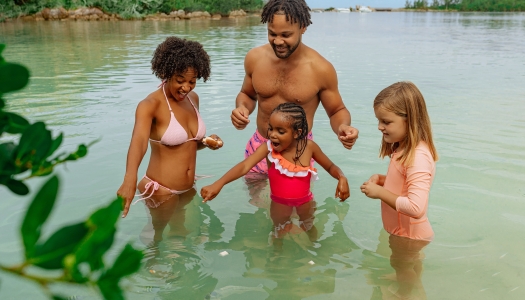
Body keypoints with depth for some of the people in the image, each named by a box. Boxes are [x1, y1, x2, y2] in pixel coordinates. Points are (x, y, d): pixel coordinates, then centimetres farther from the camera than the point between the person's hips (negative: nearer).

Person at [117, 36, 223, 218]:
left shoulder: (193, 99, 1)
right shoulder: (151, 104, -20)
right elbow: (139, 141, -39)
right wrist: (130, 180, -56)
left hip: (188, 189, 7)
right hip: (161, 191, -7)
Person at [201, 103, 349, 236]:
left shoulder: (309, 147, -20)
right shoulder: (268, 148, -26)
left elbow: (330, 167, -6)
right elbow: (244, 166, -40)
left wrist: (342, 178, -29)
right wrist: (218, 184, -56)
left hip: (305, 201, 1)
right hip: (280, 203, -1)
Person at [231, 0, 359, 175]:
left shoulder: (321, 69, -16)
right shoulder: (255, 58, -7)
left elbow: (337, 110, -3)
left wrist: (342, 127, -25)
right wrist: (242, 108, -11)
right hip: (258, 147, 3)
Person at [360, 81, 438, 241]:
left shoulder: (418, 156, -26)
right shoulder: (402, 149, 3)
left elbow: (416, 208, -35)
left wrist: (380, 192, -24)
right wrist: (381, 179, -1)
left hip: (411, 239, -8)